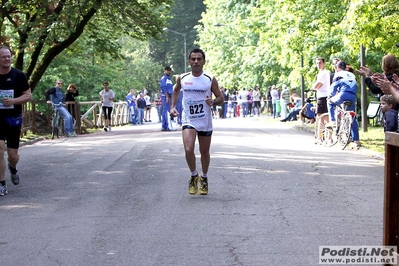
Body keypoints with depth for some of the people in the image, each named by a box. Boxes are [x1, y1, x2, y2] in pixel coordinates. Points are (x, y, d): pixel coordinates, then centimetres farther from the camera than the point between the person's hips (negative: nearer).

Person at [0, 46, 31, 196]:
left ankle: (12, 168, 43)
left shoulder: (18, 75, -4)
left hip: (13, 118, 0)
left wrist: (13, 101, -19)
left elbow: (28, 95, -3)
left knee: (13, 154, 6)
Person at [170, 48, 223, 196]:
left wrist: (213, 102, -21)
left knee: (204, 152, 11)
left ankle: (204, 178, 35)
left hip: (205, 122, 0)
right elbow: (176, 91, 22)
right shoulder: (182, 78, 0)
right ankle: (194, 176, 6)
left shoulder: (210, 79, -5)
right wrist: (172, 106, 10)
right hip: (188, 121, 0)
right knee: (188, 149, -19)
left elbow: (221, 98, 1)